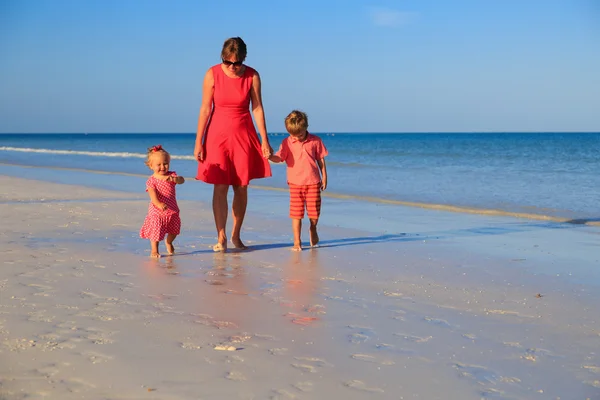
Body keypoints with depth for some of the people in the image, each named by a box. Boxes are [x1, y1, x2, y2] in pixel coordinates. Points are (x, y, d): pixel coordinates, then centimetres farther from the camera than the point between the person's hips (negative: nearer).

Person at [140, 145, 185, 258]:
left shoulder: (172, 175, -4)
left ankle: (168, 242, 49)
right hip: (157, 212, -4)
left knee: (174, 231, 20)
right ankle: (154, 250, 18)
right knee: (156, 231, -2)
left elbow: (182, 180, -23)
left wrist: (175, 179, -46)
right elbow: (153, 196, -26)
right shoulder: (151, 181, -14)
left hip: (172, 210, 4)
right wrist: (159, 204, -46)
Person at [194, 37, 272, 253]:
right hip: (218, 134, -1)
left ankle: (236, 235, 15)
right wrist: (198, 142, -6)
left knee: (241, 187, 4)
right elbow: (205, 109, -6)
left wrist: (264, 141, -4)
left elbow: (257, 108, -2)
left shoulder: (252, 76, -6)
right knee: (220, 187, -6)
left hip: (244, 135, 1)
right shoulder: (212, 74, -9)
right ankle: (221, 237, -2)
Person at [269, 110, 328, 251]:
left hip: (313, 182, 0)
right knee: (296, 214, -1)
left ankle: (313, 229, 35)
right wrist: (270, 156, -32)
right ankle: (297, 242, 8)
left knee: (314, 212, 2)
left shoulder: (315, 141, 2)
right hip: (295, 183, 0)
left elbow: (321, 160, 8)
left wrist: (324, 177, 7)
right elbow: (279, 158, -10)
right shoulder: (287, 142, 0)